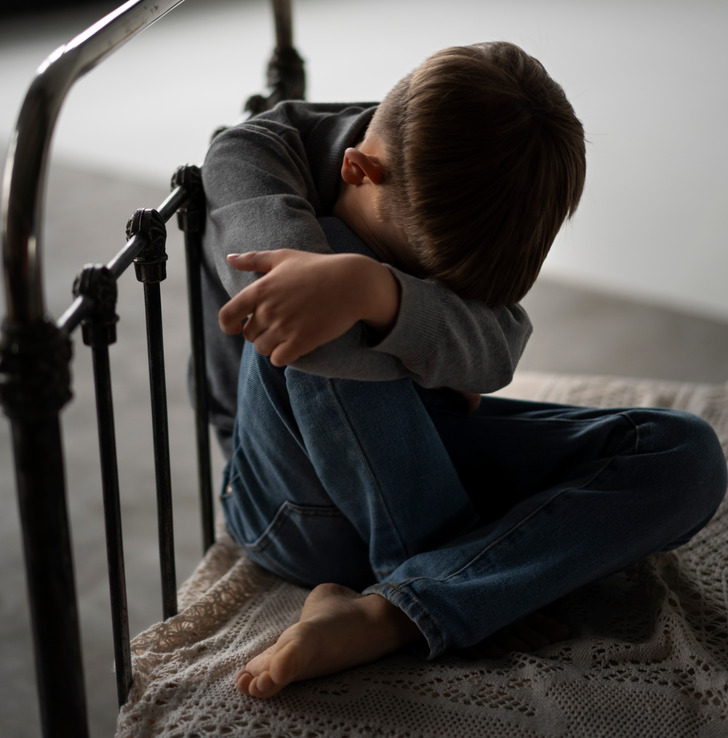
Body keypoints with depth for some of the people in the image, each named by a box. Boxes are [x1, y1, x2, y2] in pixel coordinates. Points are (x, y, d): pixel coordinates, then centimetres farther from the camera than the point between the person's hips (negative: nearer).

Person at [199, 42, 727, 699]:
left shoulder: (461, 209, -8)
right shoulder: (253, 156, -18)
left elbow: (494, 353, -27)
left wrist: (371, 289, -43)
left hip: (421, 450, 4)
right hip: (302, 502, -3)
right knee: (322, 334, -36)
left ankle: (382, 615, -31)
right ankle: (490, 591, -21)